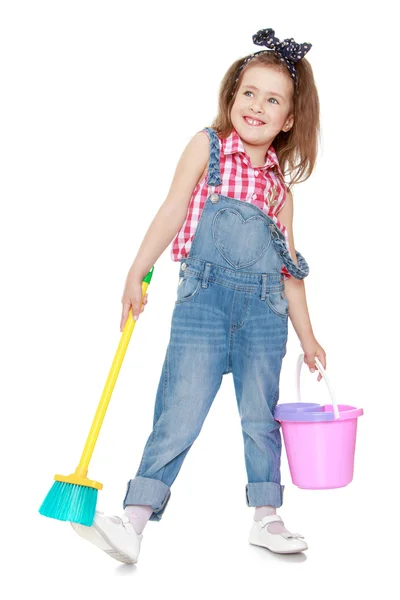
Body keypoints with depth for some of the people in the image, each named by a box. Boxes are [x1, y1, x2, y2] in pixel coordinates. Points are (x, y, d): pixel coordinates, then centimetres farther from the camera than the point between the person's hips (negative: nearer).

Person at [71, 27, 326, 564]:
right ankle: (135, 521, -2)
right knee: (179, 414, -7)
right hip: (204, 299, -3)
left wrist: (306, 335, 14)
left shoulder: (280, 185, 13)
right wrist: (137, 273, -13)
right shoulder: (207, 146, 6)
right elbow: (173, 211, -3)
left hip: (264, 309, 3)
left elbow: (288, 267, 15)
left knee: (260, 418, 9)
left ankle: (266, 518, 23)